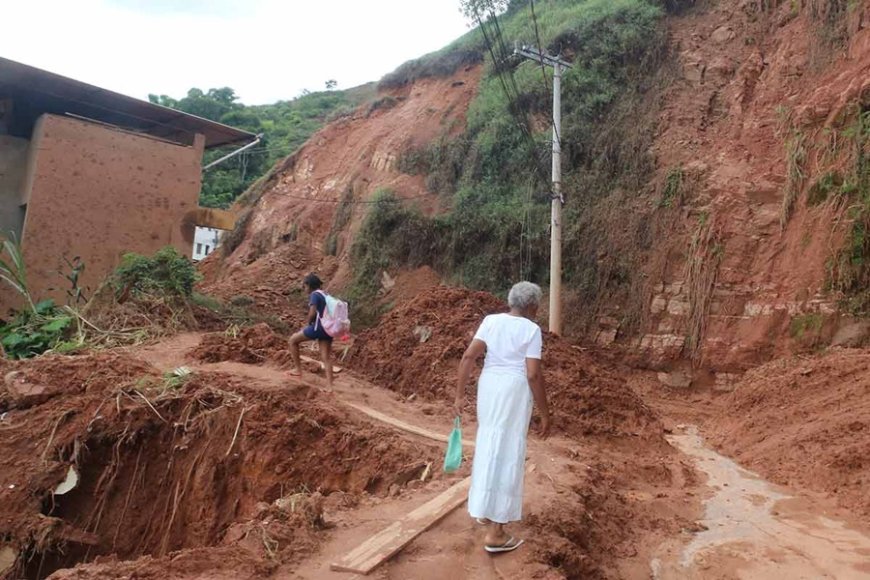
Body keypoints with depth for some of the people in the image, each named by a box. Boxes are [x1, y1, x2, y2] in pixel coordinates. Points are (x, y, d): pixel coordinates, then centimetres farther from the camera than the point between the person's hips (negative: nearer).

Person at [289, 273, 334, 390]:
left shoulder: (314, 294, -8)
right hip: (327, 328, 8)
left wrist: (308, 323, -2)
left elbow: (312, 312, -19)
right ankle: (329, 386, -2)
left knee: (293, 340, 11)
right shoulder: (325, 295, 18)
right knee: (326, 358, 5)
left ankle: (298, 369, 13)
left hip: (318, 327, -8)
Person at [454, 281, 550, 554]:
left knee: (488, 445, 23)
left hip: (488, 387, 6)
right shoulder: (531, 329, -9)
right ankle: (495, 533, 2)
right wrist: (545, 414, -7)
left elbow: (468, 357, -3)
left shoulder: (491, 321, 5)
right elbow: (534, 375, -15)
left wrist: (459, 395, 1)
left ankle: (483, 508, 36)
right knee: (507, 454, -1)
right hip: (515, 391, -6)